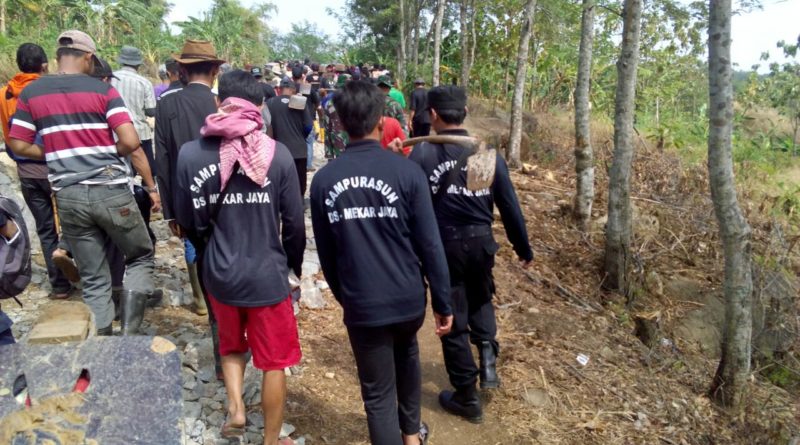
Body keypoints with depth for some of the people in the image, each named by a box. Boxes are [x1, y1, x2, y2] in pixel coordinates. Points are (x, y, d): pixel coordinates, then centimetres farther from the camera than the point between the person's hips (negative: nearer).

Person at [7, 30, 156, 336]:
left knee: (93, 280, 12)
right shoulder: (103, 90, -4)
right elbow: (131, 142, -12)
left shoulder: (31, 93, 7)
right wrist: (106, 154, 7)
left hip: (68, 196, 3)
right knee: (140, 258, 16)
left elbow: (18, 146, 7)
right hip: (111, 191, -3)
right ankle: (130, 333, 5)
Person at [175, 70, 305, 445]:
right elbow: (295, 223, -7)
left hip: (219, 273, 2)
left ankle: (235, 406, 19)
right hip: (268, 274, -2)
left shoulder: (191, 153, -8)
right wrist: (295, 265, 11)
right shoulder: (278, 154, -12)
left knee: (231, 345, 31)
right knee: (273, 362, 15)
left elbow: (188, 221, 1)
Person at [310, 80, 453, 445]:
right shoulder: (406, 171, -12)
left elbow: (326, 253, 3)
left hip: (362, 304, -1)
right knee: (406, 357, 31)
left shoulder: (323, 179, -6)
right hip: (409, 298, 1)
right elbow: (430, 244, -11)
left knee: (378, 394, 12)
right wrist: (443, 302, 0)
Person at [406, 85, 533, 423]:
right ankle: (488, 357, 13)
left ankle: (467, 398, 23)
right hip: (481, 241, 3)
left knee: (453, 319, 11)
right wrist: (523, 247, 13)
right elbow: (509, 205, 3)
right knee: (480, 299, 32)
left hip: (444, 245, -3)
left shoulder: (423, 153, -9)